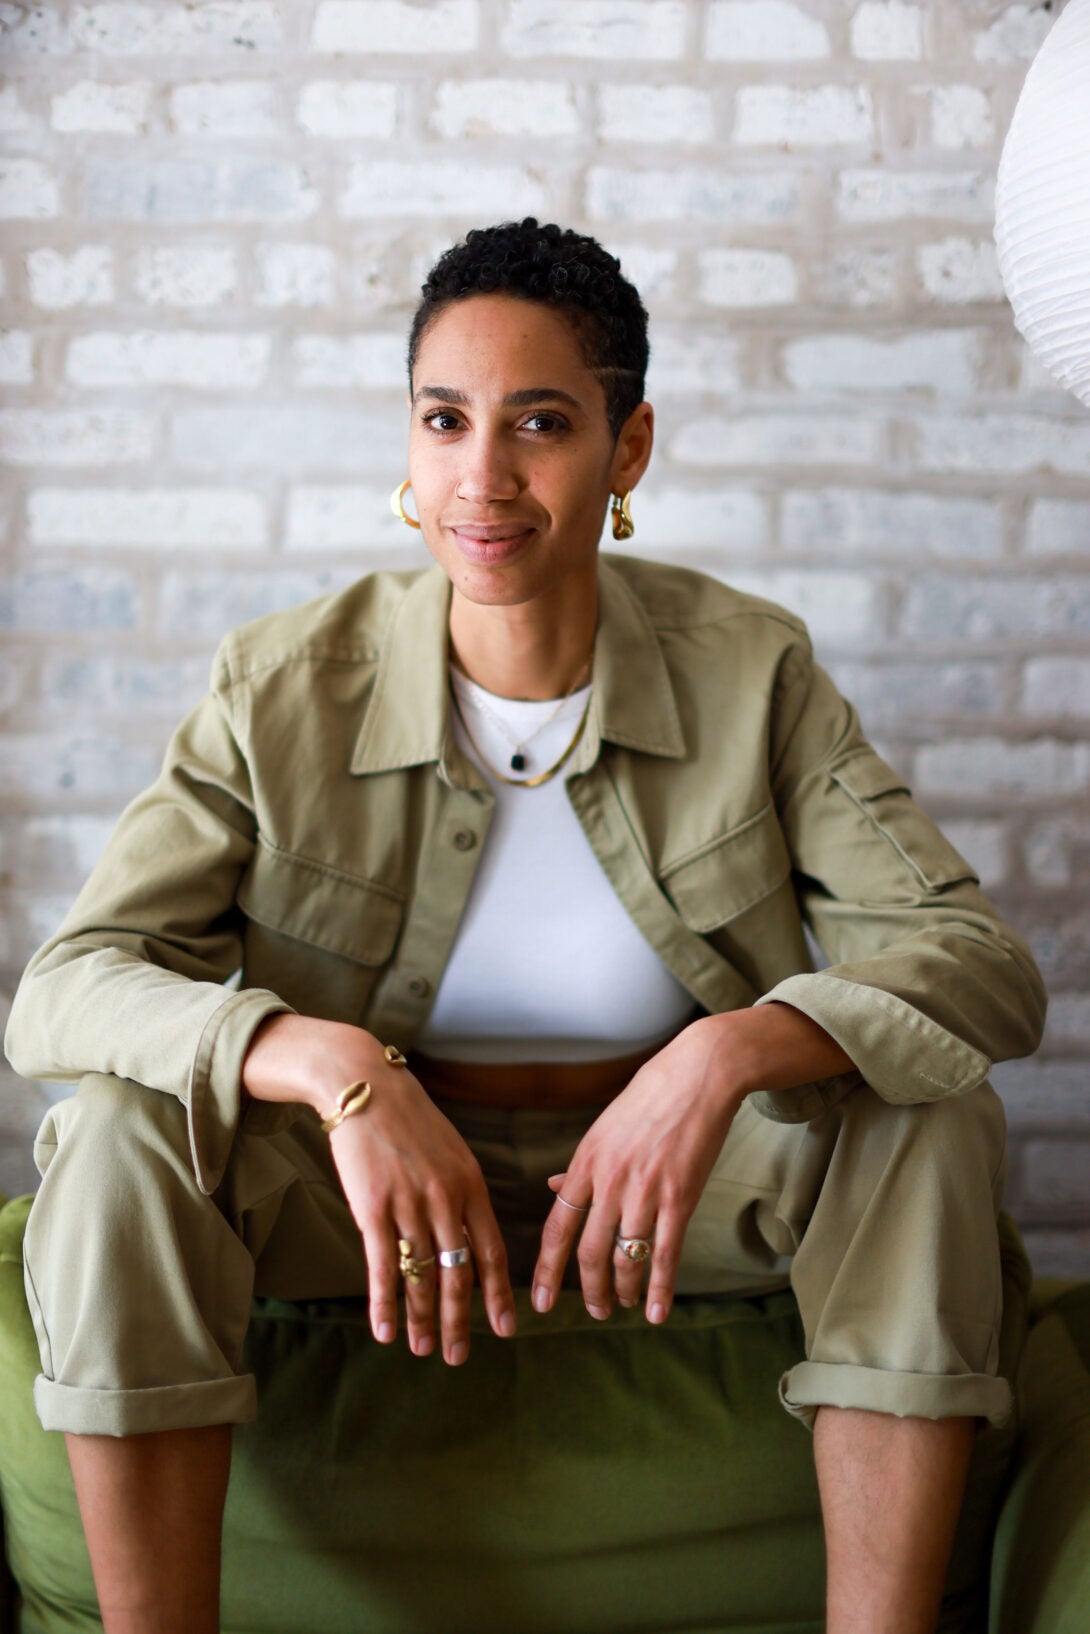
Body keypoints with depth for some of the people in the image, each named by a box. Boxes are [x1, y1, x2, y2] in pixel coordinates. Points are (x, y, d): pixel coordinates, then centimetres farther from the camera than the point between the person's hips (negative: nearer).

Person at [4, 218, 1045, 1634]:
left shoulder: (751, 672, -12)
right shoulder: (284, 692, -13)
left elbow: (985, 963, -17)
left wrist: (730, 1051, -36)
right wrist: (339, 1070, -38)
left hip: (671, 1181, 1)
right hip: (362, 1184, 0)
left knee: (936, 1117, -25)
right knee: (123, 1131, -28)